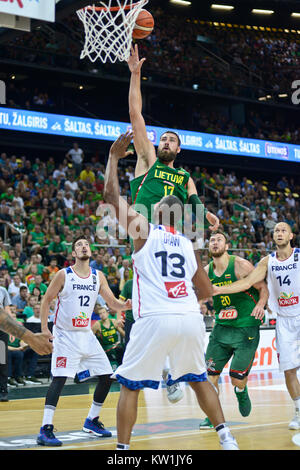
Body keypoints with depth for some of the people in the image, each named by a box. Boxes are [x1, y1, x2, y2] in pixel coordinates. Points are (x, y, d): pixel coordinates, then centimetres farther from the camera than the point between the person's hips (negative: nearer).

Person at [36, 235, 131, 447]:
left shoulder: (98, 276, 6)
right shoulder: (63, 275, -8)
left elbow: (113, 303, 7)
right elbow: (46, 300, -2)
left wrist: (125, 305, -15)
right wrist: (44, 329, -10)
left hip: (87, 334, 6)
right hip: (65, 335, -6)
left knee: (107, 377, 6)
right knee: (59, 378, -19)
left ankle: (91, 421, 22)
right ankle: (45, 429, -18)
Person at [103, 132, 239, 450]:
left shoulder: (143, 230, 6)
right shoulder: (189, 246, 18)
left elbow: (111, 195, 10)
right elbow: (207, 292, 23)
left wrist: (114, 157, 19)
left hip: (155, 319, -4)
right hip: (190, 318, 4)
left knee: (130, 386, 8)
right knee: (198, 379, 24)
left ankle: (122, 450, 3)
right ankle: (227, 439, 18)